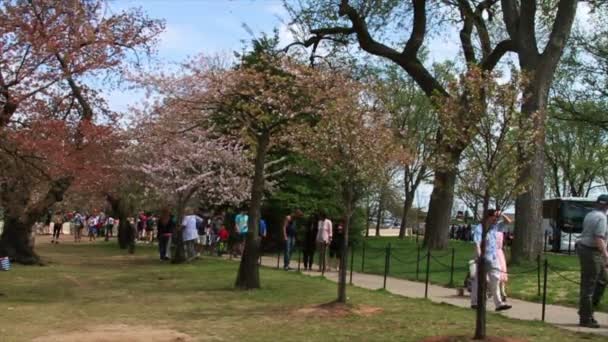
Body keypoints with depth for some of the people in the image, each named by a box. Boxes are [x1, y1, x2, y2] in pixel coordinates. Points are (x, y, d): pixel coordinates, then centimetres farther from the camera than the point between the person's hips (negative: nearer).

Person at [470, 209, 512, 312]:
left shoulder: (495, 226, 9)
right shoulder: (479, 229, -13)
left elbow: (508, 221, 17)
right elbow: (477, 244, -22)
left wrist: (502, 215, -1)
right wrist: (479, 257, -33)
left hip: (493, 259, 7)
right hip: (483, 260, -7)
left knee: (495, 281, 5)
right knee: (478, 281, 5)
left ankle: (499, 303, 7)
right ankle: (474, 303, 17)